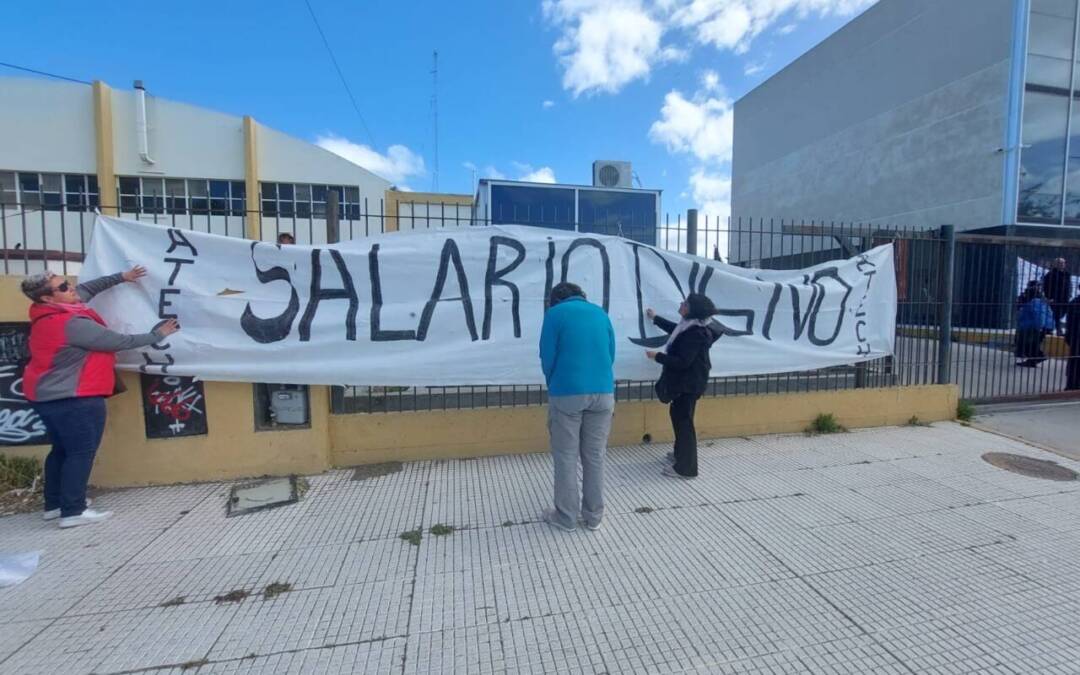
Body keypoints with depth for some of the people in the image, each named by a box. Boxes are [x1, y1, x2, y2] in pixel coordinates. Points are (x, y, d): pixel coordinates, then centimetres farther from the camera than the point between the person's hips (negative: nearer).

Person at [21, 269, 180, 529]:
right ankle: (72, 512, 3)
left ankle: (54, 505, 29)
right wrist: (158, 335, -8)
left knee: (62, 449, 19)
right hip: (73, 398, -10)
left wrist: (120, 278, 15)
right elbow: (120, 342, -18)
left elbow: (86, 289, 16)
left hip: (48, 395, 10)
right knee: (81, 452, -2)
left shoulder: (49, 313, 3)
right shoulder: (73, 324, -24)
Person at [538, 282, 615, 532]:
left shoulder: (555, 313, 1)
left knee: (566, 457, 8)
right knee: (595, 456, 13)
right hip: (603, 392, 4)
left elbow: (547, 356, 0)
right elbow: (611, 354, 14)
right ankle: (594, 515, 24)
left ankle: (566, 517, 19)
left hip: (567, 393, -4)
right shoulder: (600, 313, 13)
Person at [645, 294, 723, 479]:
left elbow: (682, 361, -28)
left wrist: (657, 356, -17)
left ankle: (686, 467, 6)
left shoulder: (695, 333, -27)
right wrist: (655, 318, 36)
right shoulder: (692, 325, 4)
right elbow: (675, 330, 27)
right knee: (678, 414, 21)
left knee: (683, 420, -3)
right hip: (687, 380, 11)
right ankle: (681, 454, 37)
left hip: (689, 382, -11)